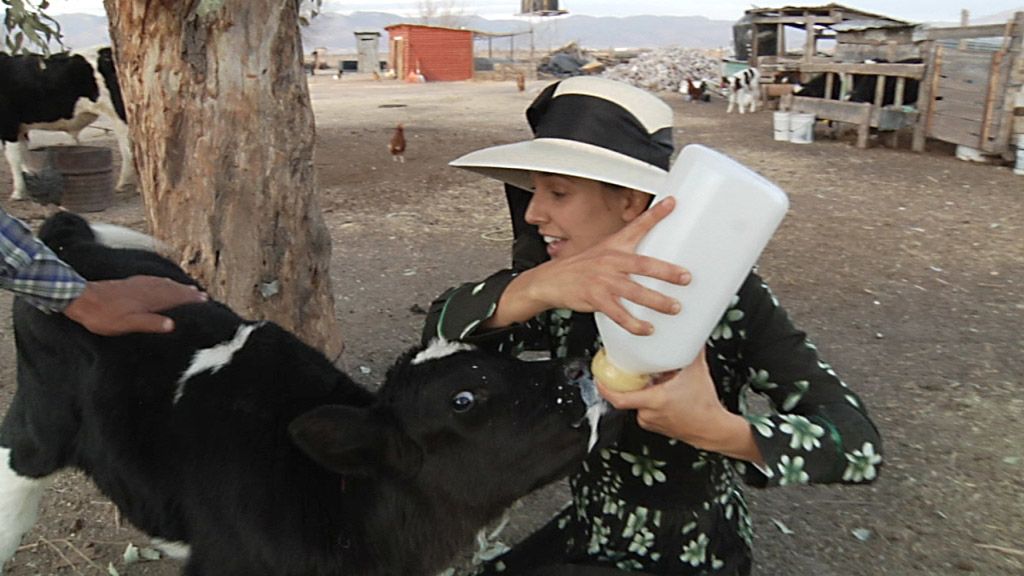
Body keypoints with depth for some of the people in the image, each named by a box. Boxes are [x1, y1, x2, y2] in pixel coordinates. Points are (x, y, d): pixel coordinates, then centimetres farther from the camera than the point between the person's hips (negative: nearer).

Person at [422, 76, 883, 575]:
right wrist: (537, 286, -45)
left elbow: (859, 446, -25)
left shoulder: (729, 296, -22)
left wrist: (715, 429, -42)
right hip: (585, 536, 3)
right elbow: (441, 331, -26)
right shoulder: (558, 293, -12)